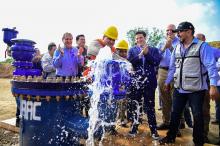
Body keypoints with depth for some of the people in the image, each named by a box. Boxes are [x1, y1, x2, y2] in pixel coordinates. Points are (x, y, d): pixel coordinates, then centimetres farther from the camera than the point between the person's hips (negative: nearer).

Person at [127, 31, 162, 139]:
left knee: (150, 106, 6)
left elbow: (156, 62, -7)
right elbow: (129, 62, -7)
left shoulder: (153, 50, 8)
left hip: (149, 82, -1)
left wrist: (147, 53, -12)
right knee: (134, 106, 8)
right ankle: (134, 127, 24)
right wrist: (140, 55, -15)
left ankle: (153, 130, 17)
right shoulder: (132, 50, 9)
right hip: (135, 82, 1)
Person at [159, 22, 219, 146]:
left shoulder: (202, 46, -7)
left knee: (197, 116, 8)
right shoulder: (177, 48, 12)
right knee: (175, 113, 14)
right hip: (179, 88, 6)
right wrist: (168, 81, 19)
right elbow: (173, 67, 17)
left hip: (196, 89, -5)